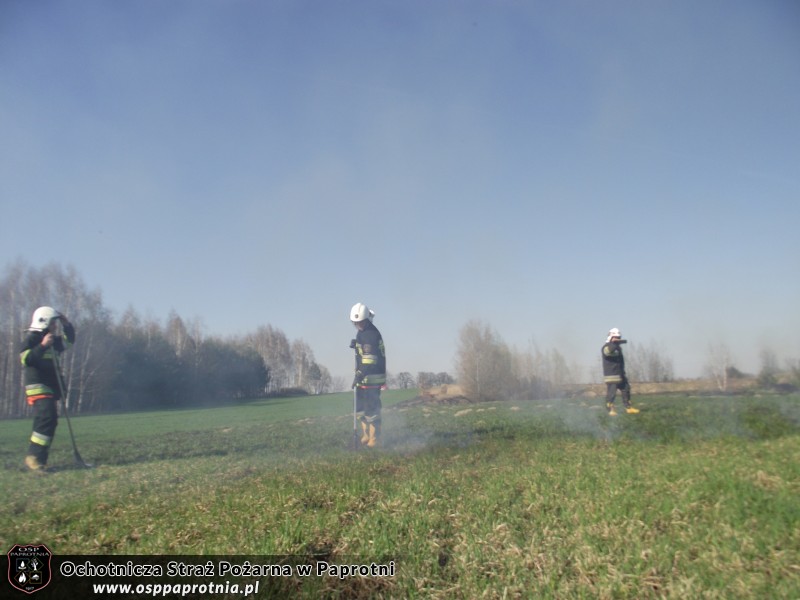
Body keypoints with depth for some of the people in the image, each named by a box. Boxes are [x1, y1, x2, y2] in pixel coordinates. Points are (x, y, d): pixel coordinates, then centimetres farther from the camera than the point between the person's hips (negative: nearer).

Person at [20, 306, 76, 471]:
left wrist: (67, 325, 14)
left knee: (50, 421, 9)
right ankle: (33, 457, -20)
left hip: (50, 387, 10)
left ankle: (39, 459, 14)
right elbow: (26, 358, -21)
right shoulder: (31, 338, -8)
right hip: (37, 386, -9)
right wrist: (43, 345, -28)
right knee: (47, 418, -23)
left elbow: (69, 341, 28)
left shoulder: (52, 340, 18)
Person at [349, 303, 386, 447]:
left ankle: (375, 438, 4)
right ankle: (367, 434, 26)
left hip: (372, 378, -10)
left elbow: (370, 358, -28)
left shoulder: (371, 334, -17)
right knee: (359, 408, 15)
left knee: (371, 409, -6)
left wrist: (359, 375, -33)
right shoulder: (361, 332, 14)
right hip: (363, 377, 10)